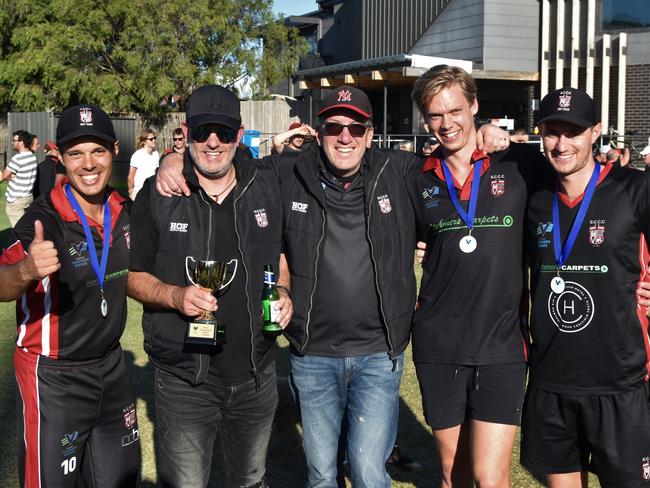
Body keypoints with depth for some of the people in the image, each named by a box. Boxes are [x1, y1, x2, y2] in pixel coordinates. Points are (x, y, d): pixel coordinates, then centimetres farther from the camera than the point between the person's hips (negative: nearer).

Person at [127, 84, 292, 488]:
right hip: (185, 379, -3)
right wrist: (175, 295, -21)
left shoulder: (267, 187, 1)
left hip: (256, 375, 3)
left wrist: (284, 292, -3)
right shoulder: (158, 195, -7)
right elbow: (133, 276, -1)